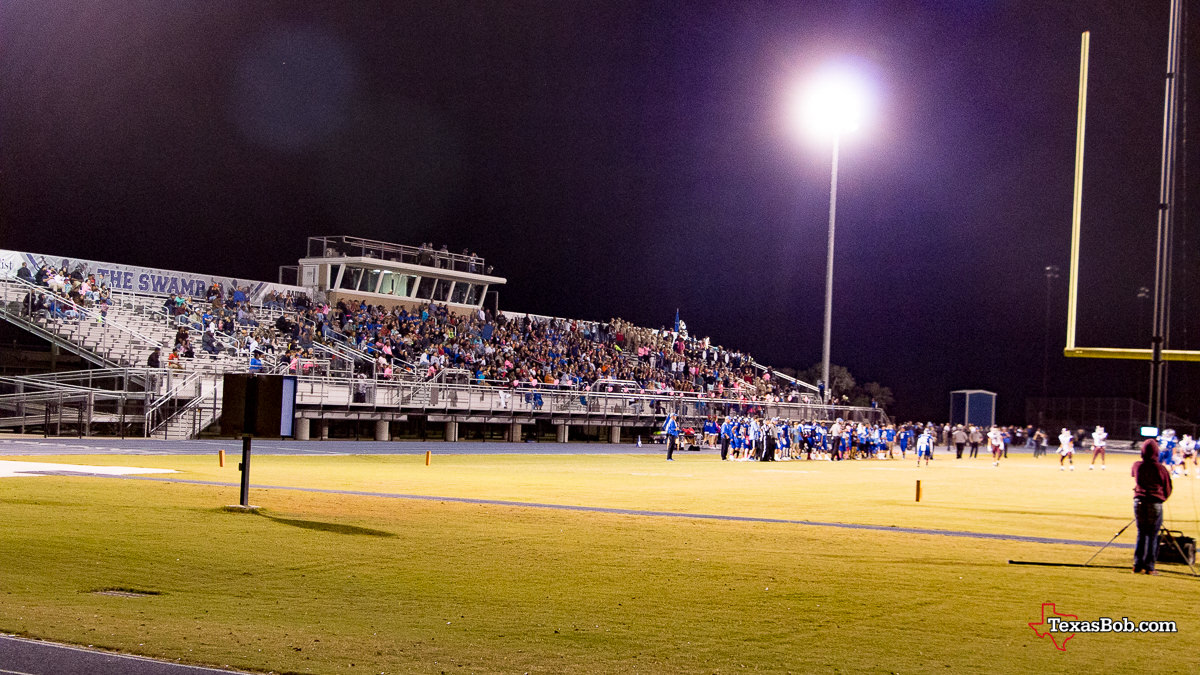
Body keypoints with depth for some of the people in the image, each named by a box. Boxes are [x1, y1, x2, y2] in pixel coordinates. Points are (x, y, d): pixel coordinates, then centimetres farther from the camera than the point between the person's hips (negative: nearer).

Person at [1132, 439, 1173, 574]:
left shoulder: (1136, 466, 0)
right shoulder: (1161, 469, -8)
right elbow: (1168, 489, 2)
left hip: (1139, 502, 3)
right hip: (1155, 503, -3)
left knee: (1141, 534, 12)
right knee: (1152, 535, 3)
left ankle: (1138, 565, 8)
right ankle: (1149, 567, 2)